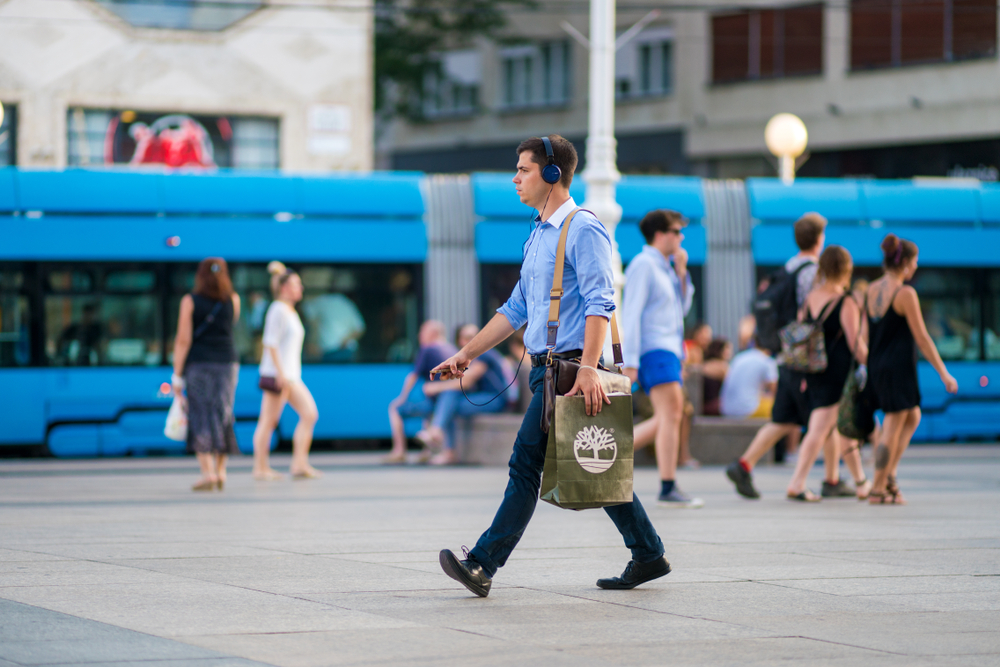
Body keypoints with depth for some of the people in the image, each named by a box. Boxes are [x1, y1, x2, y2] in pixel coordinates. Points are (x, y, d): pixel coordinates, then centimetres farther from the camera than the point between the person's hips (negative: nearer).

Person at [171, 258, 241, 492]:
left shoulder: (190, 301, -2)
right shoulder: (233, 300, 5)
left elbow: (183, 339, -7)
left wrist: (177, 375, -3)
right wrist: (222, 286, 23)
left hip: (198, 363, -3)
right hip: (227, 362, 3)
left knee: (201, 419, -1)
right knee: (223, 416, 11)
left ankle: (207, 472, -11)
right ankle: (220, 470, 13)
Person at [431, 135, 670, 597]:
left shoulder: (583, 230, -9)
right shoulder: (539, 235, 19)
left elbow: (600, 304, -18)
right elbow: (516, 309, 24)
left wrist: (587, 369, -28)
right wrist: (467, 354, 19)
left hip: (569, 367, -9)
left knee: (527, 461, -12)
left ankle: (483, 564, -14)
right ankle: (648, 555, 16)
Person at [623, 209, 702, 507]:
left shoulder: (663, 267, 20)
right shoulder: (643, 264, -9)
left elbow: (682, 308, 18)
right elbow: (632, 313, -15)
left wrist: (681, 272, 6)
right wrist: (630, 361, -21)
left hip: (668, 349, 10)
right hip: (654, 348, -10)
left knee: (668, 419, 13)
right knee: (672, 416, -16)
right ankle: (668, 489, -18)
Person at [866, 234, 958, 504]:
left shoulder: (871, 290, 7)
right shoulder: (905, 294, -15)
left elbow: (867, 333, 13)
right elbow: (921, 338, -14)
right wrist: (944, 373, -9)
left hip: (876, 367, 8)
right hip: (899, 367, -8)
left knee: (912, 417, 21)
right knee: (892, 429, -1)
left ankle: (889, 474, 11)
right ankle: (879, 489, 2)